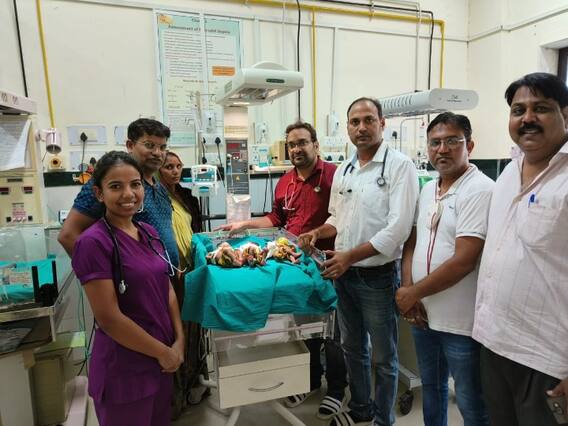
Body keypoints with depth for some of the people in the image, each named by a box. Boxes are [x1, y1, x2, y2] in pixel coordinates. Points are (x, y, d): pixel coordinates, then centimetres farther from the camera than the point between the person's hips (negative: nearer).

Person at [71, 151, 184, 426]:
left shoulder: (149, 233, 2)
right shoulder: (93, 242, -19)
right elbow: (109, 318, -21)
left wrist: (179, 341, -2)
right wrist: (163, 352, -12)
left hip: (161, 361, 7)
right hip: (123, 370, -6)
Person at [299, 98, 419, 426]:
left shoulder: (400, 165, -13)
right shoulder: (343, 170, 7)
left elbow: (398, 228, -21)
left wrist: (350, 256, -21)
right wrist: (318, 232, -2)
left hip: (378, 277, -6)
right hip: (343, 274, 7)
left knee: (383, 358, 12)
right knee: (353, 348, 22)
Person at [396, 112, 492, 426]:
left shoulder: (480, 190, -16)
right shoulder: (427, 190, 8)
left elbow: (464, 261, -23)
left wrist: (413, 293, -14)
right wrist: (408, 289, -4)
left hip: (460, 321, -7)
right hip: (422, 313, 7)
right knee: (431, 387, 25)